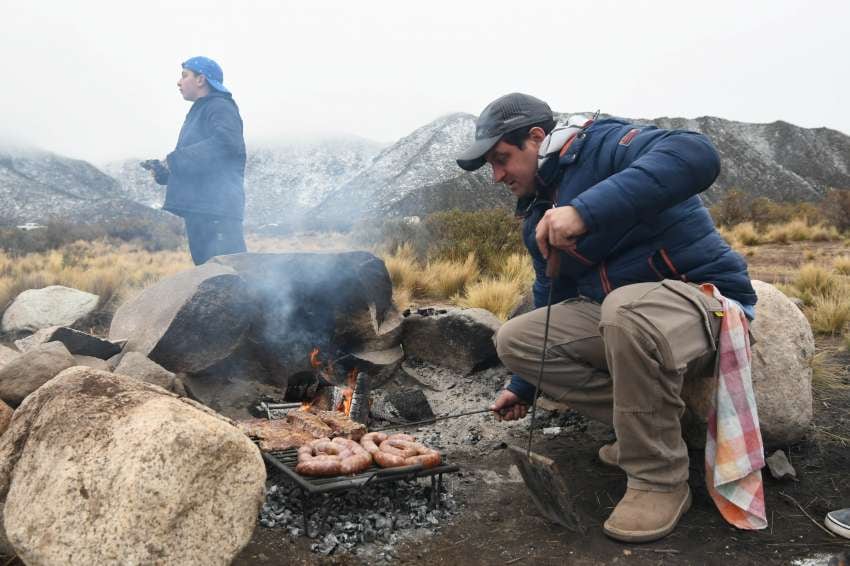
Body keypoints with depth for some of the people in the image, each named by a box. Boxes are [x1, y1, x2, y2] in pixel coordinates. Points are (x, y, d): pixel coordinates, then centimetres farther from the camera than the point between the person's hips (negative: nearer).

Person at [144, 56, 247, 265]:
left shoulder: (220, 108, -4)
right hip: (198, 209, 10)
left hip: (217, 210, -10)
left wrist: (173, 160, -19)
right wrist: (164, 171, 6)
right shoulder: (198, 113, 25)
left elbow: (226, 143, -24)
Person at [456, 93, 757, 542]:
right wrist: (523, 387, 20)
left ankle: (660, 480, -19)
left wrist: (587, 209, -41)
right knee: (514, 340, -3)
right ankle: (646, 425, 1)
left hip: (704, 298, -8)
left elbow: (696, 155, -35)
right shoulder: (537, 216, 11)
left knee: (626, 308, -40)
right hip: (616, 315, 8)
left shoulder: (601, 146, -14)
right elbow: (552, 302, 19)